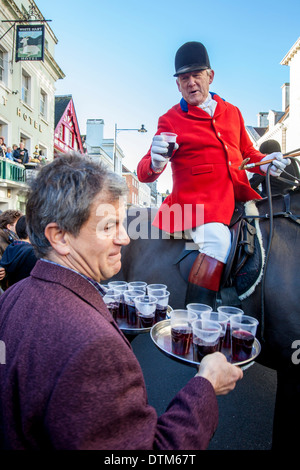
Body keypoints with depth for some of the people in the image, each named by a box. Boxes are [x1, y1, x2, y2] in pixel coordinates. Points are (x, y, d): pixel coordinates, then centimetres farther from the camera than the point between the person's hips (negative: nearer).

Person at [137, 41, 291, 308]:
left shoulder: (232, 112, 21)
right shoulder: (171, 120, 6)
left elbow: (247, 152, 31)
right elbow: (145, 174, -2)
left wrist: (264, 163, 8)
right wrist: (155, 163, -27)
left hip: (236, 197, 6)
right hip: (195, 201, -6)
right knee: (217, 240, -30)